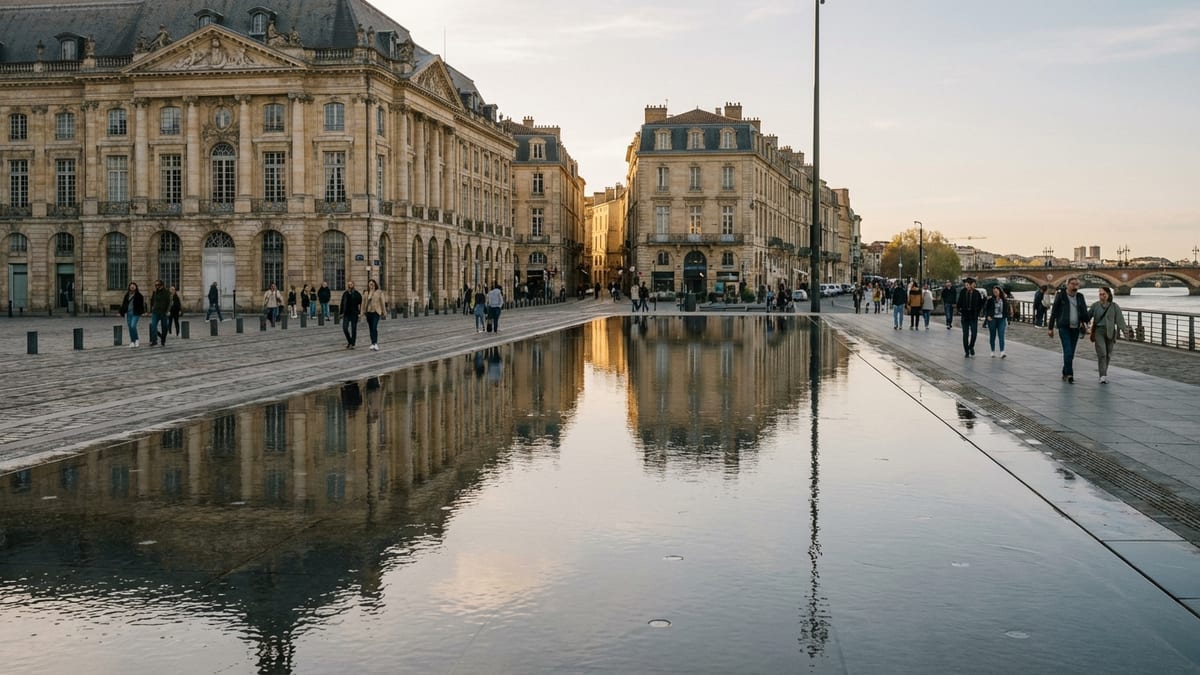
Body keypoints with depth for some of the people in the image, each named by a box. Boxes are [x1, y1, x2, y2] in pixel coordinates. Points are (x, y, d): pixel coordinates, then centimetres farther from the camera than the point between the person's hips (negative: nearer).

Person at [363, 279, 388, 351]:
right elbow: (364, 302, 10)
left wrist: (384, 311, -1)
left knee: (374, 328, -18)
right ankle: (373, 344, 15)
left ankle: (375, 343, -16)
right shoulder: (367, 293, 10)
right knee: (370, 329, 8)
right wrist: (363, 312, 4)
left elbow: (382, 302, 0)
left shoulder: (379, 292, -1)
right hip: (368, 312, 5)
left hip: (376, 312, -5)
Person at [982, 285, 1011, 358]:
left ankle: (1002, 352, -14)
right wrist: (987, 316, -9)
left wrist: (1008, 316, 4)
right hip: (992, 319, 0)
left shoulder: (1004, 300, 5)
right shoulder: (990, 299, -1)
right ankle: (993, 352, 18)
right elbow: (985, 308, 2)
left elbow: (1007, 309, 15)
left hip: (1001, 319, 1)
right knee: (992, 336, 7)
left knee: (1001, 335, -9)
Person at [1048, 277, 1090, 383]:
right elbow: (1054, 312, 1)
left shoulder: (1080, 297, 10)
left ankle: (1065, 373, 21)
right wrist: (1051, 328, 0)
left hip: (1075, 328, 4)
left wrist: (1085, 322, -16)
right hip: (1064, 328, -4)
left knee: (1071, 353, 9)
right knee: (1068, 351, -15)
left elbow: (1084, 310, 3)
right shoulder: (1060, 296, -1)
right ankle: (1069, 374, -13)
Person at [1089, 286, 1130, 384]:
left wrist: (1125, 330, -19)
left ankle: (1104, 371, 33)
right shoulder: (1095, 305, 3)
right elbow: (1088, 315, 8)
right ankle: (1103, 376, -16)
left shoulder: (1114, 306, 0)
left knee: (1108, 354, 10)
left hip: (1110, 332, 1)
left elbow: (1120, 319, -7)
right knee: (1101, 353, -14)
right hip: (1099, 331, -1)